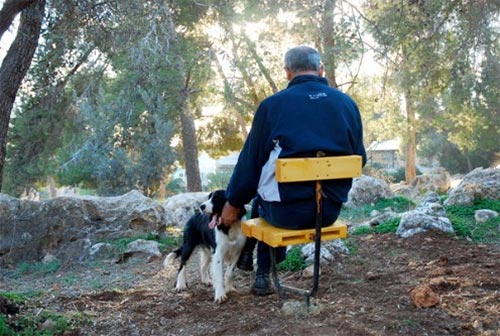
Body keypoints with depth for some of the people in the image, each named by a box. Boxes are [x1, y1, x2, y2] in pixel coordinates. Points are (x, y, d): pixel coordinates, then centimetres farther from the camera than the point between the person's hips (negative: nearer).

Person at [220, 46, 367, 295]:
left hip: (288, 211, -3)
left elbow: (250, 160, -1)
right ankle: (263, 274, 32)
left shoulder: (272, 104, -6)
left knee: (261, 200, 29)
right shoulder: (347, 103, 4)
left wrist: (233, 203, 11)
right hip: (331, 210, 4)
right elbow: (359, 159, 11)